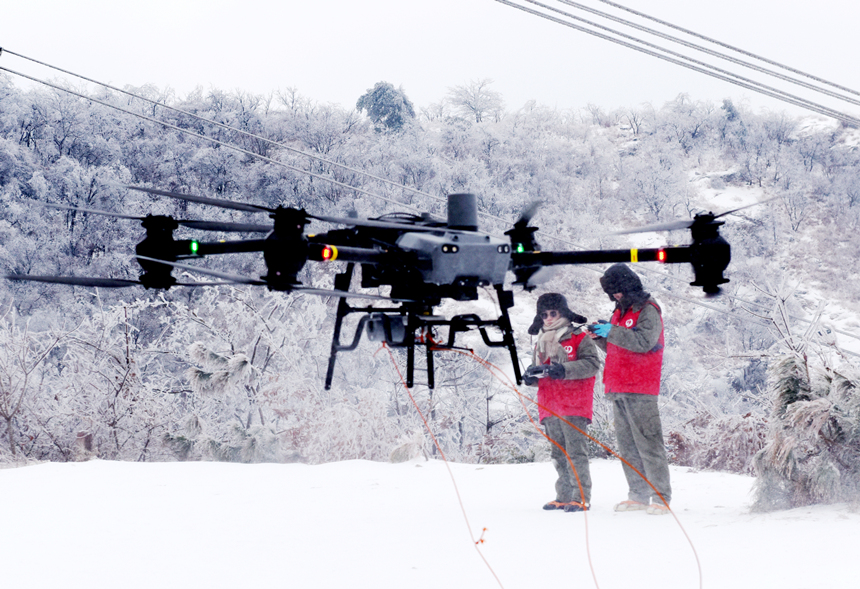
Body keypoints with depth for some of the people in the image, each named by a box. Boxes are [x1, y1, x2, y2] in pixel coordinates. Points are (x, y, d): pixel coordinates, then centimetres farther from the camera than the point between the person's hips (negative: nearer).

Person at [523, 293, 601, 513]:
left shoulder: (579, 337, 1)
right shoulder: (541, 343, 21)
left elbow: (592, 364, -10)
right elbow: (537, 372, 27)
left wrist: (563, 370, -21)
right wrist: (531, 376, 3)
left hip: (573, 405, -7)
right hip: (549, 407, 7)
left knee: (576, 452, -10)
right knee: (558, 454, 8)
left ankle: (581, 497, -11)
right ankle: (564, 496, 12)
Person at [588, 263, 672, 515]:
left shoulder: (648, 311, -5)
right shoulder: (620, 312, 20)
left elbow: (644, 342, -20)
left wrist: (612, 332, -17)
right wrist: (600, 336, 4)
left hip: (640, 390, -8)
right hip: (618, 389, 8)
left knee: (648, 442, -9)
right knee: (627, 444, 8)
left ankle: (661, 496, -7)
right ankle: (638, 495, 13)